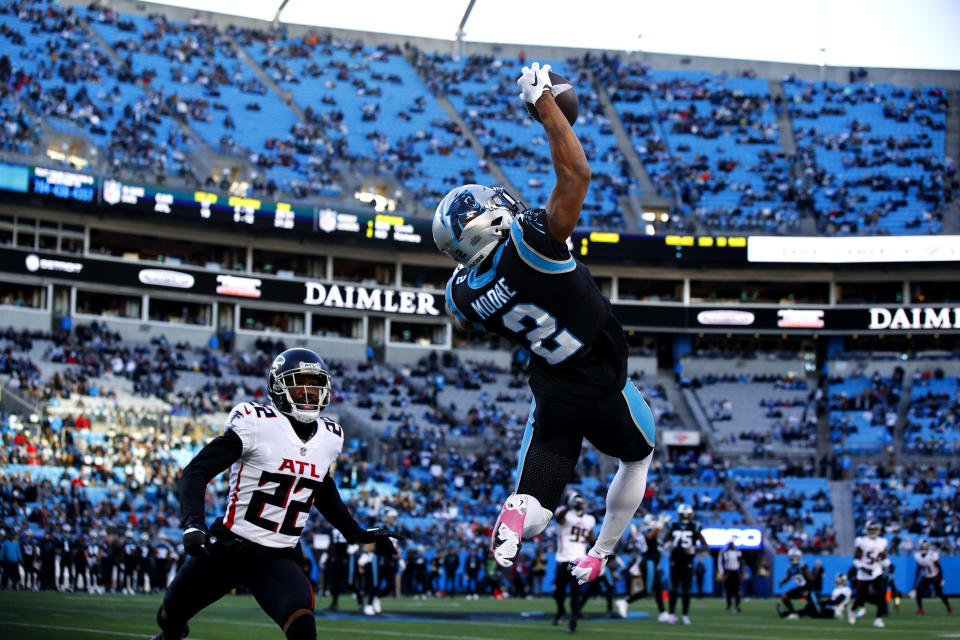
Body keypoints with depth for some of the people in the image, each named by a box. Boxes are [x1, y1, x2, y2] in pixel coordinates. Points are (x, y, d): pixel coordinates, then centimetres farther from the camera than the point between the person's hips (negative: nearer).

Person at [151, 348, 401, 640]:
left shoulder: (329, 437, 4)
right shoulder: (255, 423, -14)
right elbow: (196, 471, -18)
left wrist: (355, 533, 25)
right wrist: (193, 522, -33)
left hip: (277, 560, 3)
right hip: (228, 547, -3)